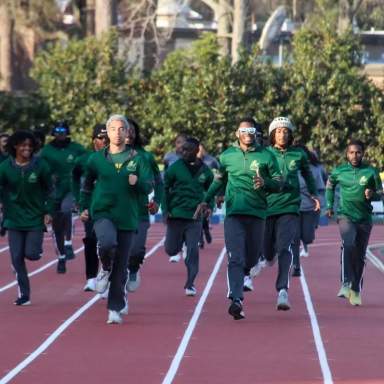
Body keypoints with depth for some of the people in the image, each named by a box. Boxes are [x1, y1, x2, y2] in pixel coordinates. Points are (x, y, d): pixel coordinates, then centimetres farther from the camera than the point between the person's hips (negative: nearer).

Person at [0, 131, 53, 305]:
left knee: (31, 254, -10)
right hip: (14, 219, 1)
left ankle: (37, 246, 27)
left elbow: (49, 190, 3)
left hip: (35, 218, -1)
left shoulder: (40, 165, -6)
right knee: (17, 258, -1)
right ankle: (24, 294, 9)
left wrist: (48, 212, -3)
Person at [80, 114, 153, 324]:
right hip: (102, 214, -1)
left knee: (121, 267, 2)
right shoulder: (96, 159, 7)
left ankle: (116, 308, 15)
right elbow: (87, 186, 20)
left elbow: (149, 186, 2)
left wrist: (138, 182, -19)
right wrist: (84, 207, 9)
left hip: (127, 217, 1)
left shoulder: (137, 159, 5)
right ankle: (105, 268, 1)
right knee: (107, 243, -32)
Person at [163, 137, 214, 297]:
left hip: (195, 217, 0)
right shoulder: (175, 167, -3)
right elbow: (165, 189, 2)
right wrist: (165, 210, -5)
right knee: (171, 250, 5)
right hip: (175, 215, 0)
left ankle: (190, 284, 1)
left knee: (193, 251, -7)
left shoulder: (205, 171, 3)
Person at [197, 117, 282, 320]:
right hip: (233, 213, -1)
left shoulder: (266, 156, 3)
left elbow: (278, 183, 5)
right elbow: (219, 180, 22)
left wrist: (265, 183, -16)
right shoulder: (227, 156, 8)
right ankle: (236, 300, -23)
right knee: (236, 258, -13)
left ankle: (240, 277, 43)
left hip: (257, 213, 1)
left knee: (251, 258, 11)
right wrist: (206, 200, 14)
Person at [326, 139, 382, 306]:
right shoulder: (339, 171, 3)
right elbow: (330, 185, 22)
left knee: (360, 256, 7)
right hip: (346, 215, -1)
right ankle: (346, 284, -27)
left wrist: (372, 194, -16)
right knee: (348, 244, -27)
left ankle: (356, 290, 21)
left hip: (364, 218, 1)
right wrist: (329, 206, 18)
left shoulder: (371, 172, 0)